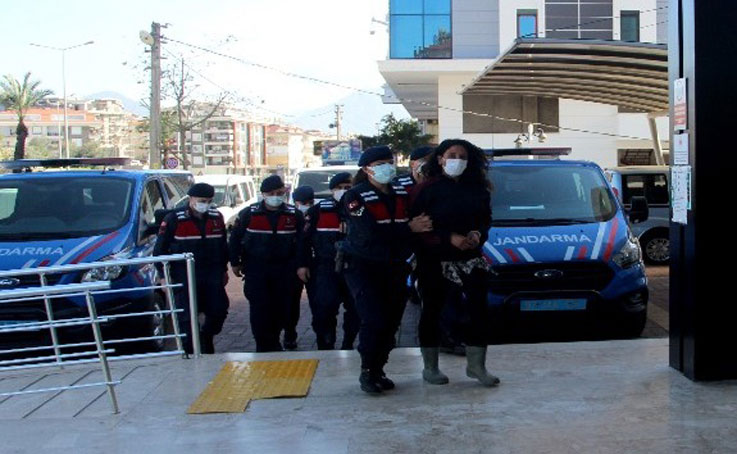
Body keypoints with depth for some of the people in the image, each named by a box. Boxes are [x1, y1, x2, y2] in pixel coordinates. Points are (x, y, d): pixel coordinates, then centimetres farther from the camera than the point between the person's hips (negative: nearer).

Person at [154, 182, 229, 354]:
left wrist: (223, 270, 18)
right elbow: (160, 248, -4)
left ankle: (206, 337, 33)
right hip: (184, 277, -4)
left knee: (219, 311, 6)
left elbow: (223, 246, 17)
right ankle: (190, 351, 11)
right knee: (187, 317, -2)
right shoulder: (174, 219, -7)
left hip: (212, 275, 4)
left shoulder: (216, 217, 7)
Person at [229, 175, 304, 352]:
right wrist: (235, 263, 6)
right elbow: (235, 238, 6)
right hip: (256, 269, -2)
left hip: (284, 269, 2)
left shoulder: (294, 215, 2)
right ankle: (264, 347, 2)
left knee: (281, 308, 5)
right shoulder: (249, 214, -1)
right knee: (259, 308, -7)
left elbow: (301, 241, 8)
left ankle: (273, 341, 24)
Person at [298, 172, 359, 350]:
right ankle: (326, 347, 2)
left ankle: (348, 345, 23)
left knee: (355, 309, 6)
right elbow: (305, 238, 2)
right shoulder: (318, 210, 0)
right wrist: (303, 264, -3)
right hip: (326, 267, -3)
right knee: (325, 308, -13)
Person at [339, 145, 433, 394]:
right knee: (374, 321, -13)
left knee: (391, 322, 5)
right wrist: (409, 228, -17)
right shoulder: (355, 196, -8)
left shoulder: (403, 194, 11)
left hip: (395, 268, 6)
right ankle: (367, 372, 3)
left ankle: (378, 370, 19)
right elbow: (369, 232, -21)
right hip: (362, 268, -5)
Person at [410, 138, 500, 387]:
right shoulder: (427, 189, -6)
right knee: (432, 311, 6)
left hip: (471, 258, 4)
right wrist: (450, 238, -19)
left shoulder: (477, 189, 8)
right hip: (435, 261, -4)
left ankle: (476, 365, 13)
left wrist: (478, 234, -7)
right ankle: (430, 367, 18)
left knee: (478, 309, 0)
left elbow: (486, 218, 15)